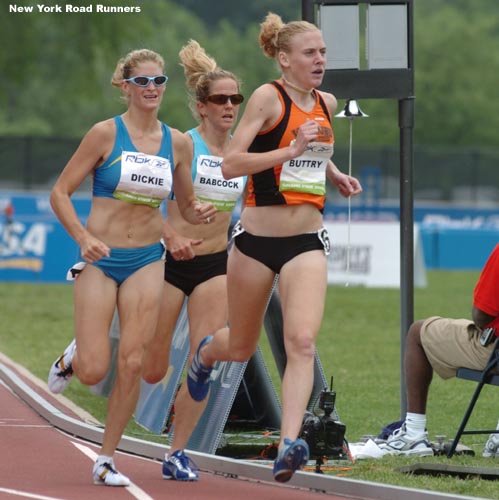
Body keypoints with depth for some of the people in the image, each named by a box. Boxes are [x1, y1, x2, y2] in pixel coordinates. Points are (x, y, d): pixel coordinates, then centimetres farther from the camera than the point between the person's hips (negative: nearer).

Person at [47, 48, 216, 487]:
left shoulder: (177, 142, 5)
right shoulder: (106, 134, -7)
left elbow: (186, 205, 16)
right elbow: (60, 193, -6)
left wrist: (200, 213, -7)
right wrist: (84, 238, -20)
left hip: (147, 261, 3)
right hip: (101, 259, -3)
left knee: (133, 364, -7)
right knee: (93, 372, -9)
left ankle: (106, 460, 7)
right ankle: (73, 356, 30)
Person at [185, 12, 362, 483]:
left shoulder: (326, 103, 8)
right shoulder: (268, 96, -12)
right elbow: (230, 164, -19)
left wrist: (335, 174, 13)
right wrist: (292, 150, -26)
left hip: (307, 242, 4)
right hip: (257, 238, -4)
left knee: (302, 342, -18)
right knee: (241, 348, 14)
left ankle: (288, 445, -25)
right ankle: (205, 352, 51)